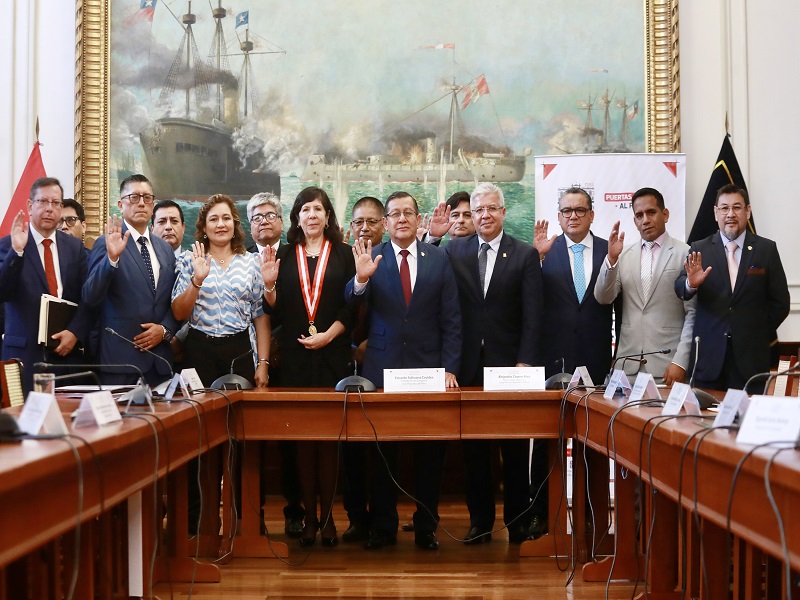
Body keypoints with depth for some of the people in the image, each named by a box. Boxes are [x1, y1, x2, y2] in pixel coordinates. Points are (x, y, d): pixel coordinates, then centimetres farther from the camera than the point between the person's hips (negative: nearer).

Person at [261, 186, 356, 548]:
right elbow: (276, 309, 8)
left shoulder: (342, 254, 6)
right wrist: (269, 284, -10)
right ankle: (309, 517, 7)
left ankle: (327, 517, 3)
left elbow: (351, 306, 0)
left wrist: (328, 335, -11)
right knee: (301, 436, 2)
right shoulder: (286, 257, 11)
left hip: (332, 355, -2)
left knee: (329, 436, -2)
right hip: (295, 357, 2)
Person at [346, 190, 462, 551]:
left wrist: (449, 368, -3)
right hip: (383, 369, -1)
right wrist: (361, 278, -27)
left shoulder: (438, 259, 6)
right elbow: (352, 305, -7)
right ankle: (382, 528, 17)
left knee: (430, 454, 7)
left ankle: (426, 528, 18)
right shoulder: (372, 258, 3)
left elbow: (451, 319, 4)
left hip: (429, 368, 1)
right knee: (382, 453, 5)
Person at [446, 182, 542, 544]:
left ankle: (518, 523, 16)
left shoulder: (525, 255, 2)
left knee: (515, 451, 6)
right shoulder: (454, 251, 8)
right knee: (473, 450, 7)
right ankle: (480, 521, 17)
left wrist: (525, 362, -9)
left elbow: (532, 316, -2)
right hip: (468, 365, 2)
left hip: (509, 364, -1)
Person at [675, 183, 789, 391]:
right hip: (709, 357, 0)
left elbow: (780, 303, 8)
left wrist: (760, 335, 4)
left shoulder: (766, 249, 5)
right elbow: (680, 289, -5)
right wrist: (691, 283, -27)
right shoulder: (700, 249, 6)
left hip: (751, 358, 0)